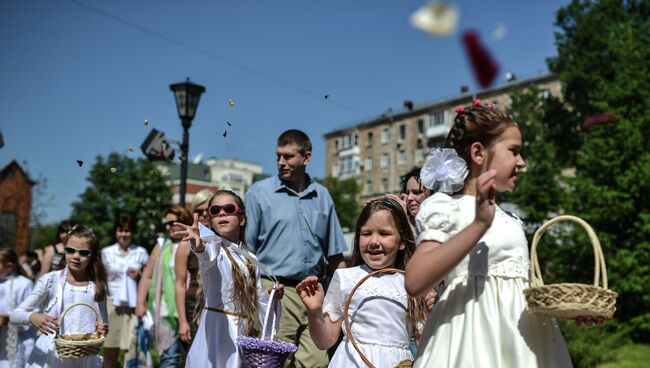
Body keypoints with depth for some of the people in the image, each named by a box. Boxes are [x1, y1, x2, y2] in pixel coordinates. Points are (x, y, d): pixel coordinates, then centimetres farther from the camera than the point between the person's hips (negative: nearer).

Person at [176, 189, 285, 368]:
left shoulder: (250, 259, 10)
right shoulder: (213, 246, -5)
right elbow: (207, 258, -31)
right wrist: (199, 246, -53)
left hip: (244, 332, 5)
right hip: (217, 329, -5)